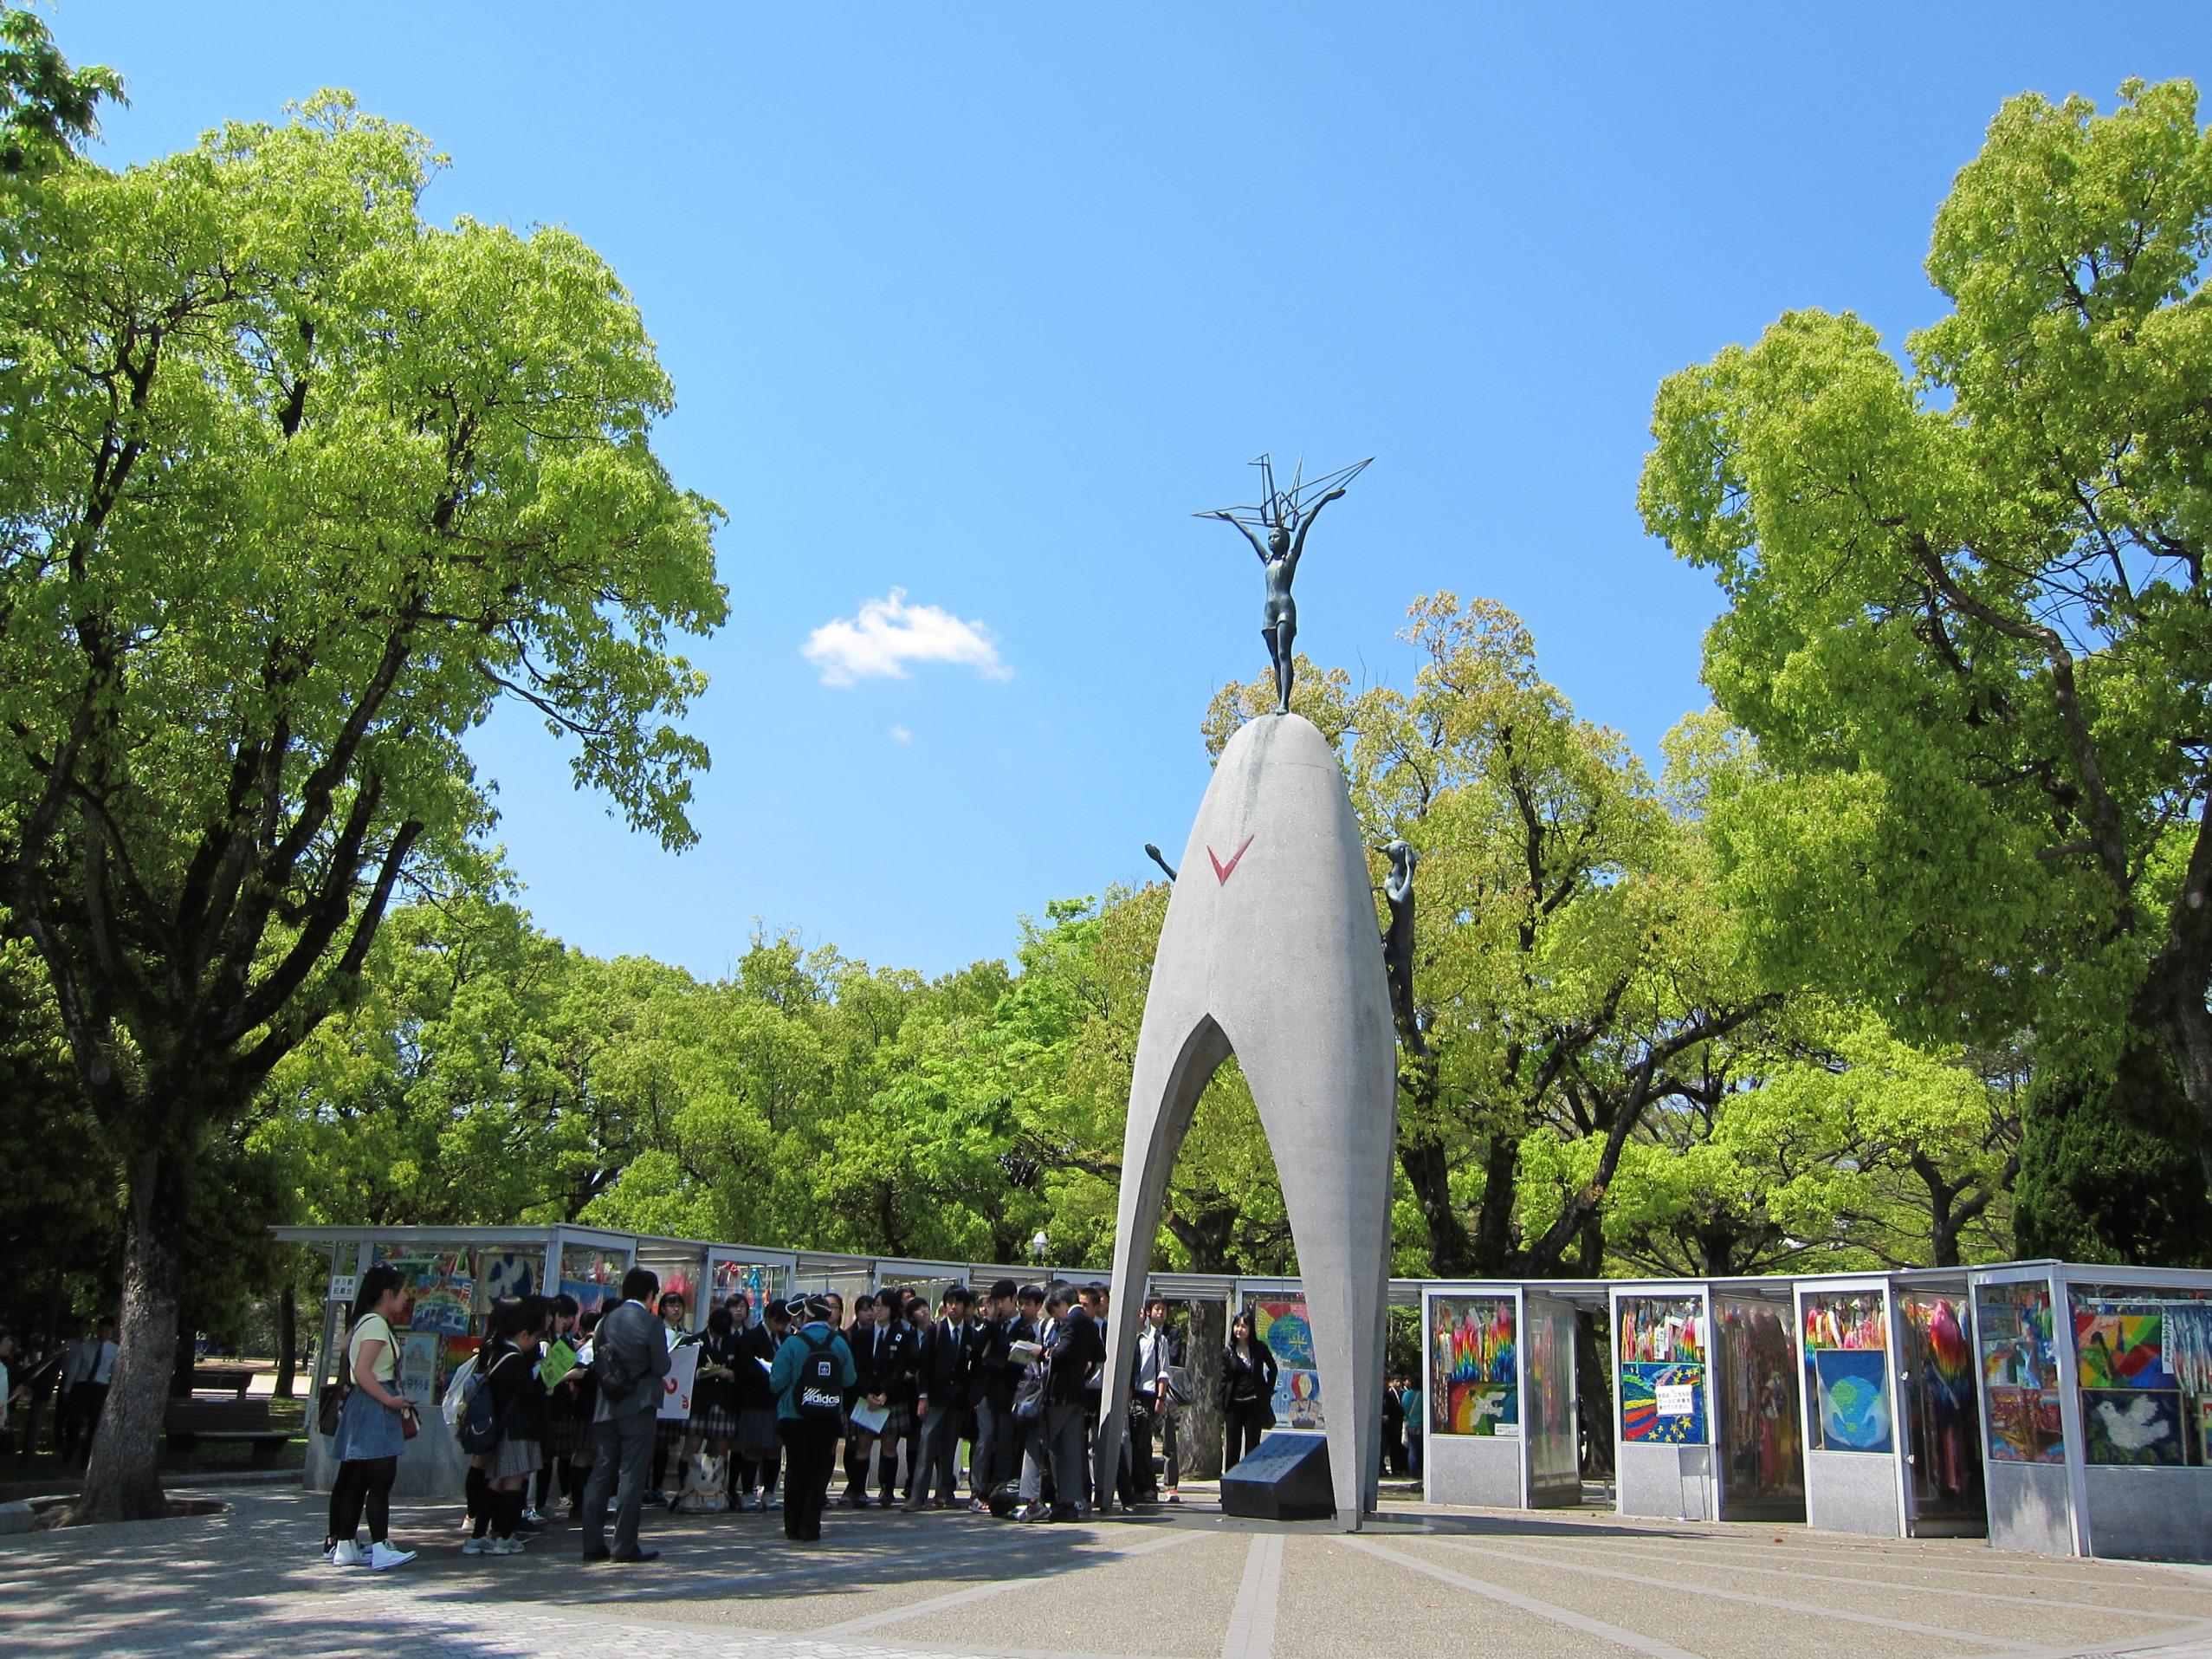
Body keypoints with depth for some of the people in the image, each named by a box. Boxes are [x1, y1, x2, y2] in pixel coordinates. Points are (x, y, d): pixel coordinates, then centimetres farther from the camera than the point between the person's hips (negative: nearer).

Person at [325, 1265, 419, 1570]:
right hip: (373, 1409, -11)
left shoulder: (365, 1322, 17)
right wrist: (389, 1399, -19)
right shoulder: (376, 1324, -15)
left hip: (362, 1406, 11)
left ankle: (343, 1546, 16)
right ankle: (381, 1550, -13)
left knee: (355, 1481, 12)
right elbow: (362, 1371, -22)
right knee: (382, 1479, -11)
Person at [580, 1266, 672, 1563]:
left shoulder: (606, 1321, 5)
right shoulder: (650, 1323, -12)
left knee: (600, 1474, 10)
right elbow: (661, 1367, -9)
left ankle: (593, 1544, 11)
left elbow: (595, 1363, 11)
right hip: (638, 1407, -5)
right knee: (631, 1475, -1)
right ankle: (625, 1545, 0)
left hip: (606, 1408, 5)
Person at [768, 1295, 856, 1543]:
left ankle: (793, 1527, 14)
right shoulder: (839, 1343, -4)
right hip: (828, 1418, 1)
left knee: (795, 1470, 10)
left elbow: (777, 1381, -13)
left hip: (794, 1417, -1)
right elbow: (850, 1379, -1)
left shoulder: (793, 1342, -12)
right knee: (819, 1471, 8)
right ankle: (810, 1527, 5)